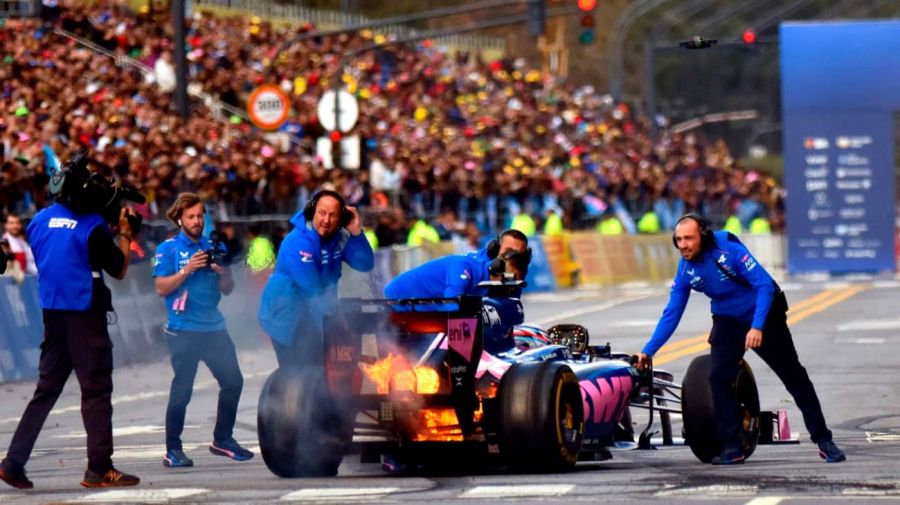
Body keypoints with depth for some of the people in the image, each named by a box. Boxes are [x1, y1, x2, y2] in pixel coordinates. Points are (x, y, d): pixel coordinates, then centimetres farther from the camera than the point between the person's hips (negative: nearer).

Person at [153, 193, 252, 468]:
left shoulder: (214, 247, 13)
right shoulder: (168, 249, 0)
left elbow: (227, 290, 14)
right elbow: (161, 288, -8)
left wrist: (223, 273, -7)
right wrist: (187, 270, -19)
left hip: (214, 327, 5)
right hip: (184, 330, -5)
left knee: (233, 381, 2)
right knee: (182, 389, -6)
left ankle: (222, 439, 16)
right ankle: (173, 450, 0)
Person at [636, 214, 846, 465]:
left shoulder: (729, 250, -28)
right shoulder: (685, 271, -13)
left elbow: (765, 285, -29)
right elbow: (671, 315, -8)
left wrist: (757, 328, -37)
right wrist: (648, 351, -13)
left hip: (765, 316, -4)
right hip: (728, 322, 4)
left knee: (794, 376, 1)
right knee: (719, 377, -16)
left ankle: (823, 440, 9)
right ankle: (731, 447, -10)